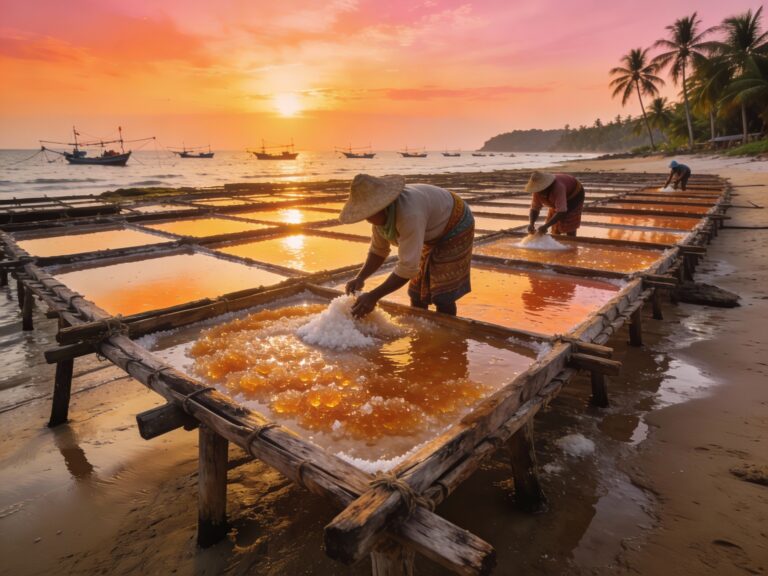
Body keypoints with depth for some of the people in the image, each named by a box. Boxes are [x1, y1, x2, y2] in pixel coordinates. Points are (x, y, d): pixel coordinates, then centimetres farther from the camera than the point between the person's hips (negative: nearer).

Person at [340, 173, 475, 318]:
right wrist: (360, 277, -20)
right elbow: (378, 250, -4)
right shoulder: (380, 212, -15)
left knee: (442, 296, -10)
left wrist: (373, 296, -38)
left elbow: (408, 267, -40)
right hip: (434, 234, 8)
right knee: (417, 291, 9)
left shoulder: (408, 214, -41)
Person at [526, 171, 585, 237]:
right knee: (555, 223, 4)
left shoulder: (558, 188, -44)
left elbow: (561, 212, -46)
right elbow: (534, 209, -21)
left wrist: (546, 226, -52)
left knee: (569, 225, -10)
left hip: (574, 195, -6)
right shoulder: (537, 191, -25)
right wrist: (531, 224, -39)